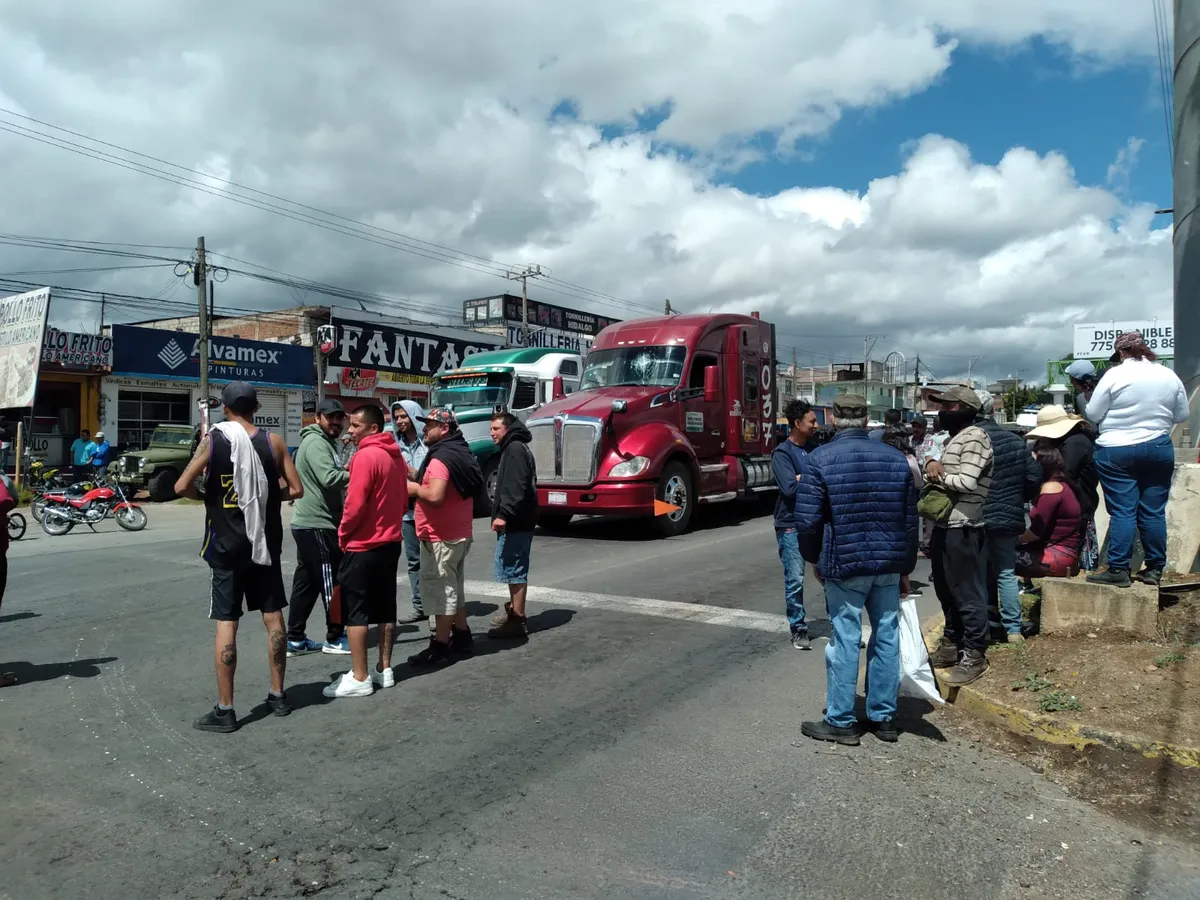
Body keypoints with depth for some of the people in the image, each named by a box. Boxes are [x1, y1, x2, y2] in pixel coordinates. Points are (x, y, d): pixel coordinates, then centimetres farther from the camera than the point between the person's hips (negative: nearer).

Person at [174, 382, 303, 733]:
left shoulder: (214, 439, -6)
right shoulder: (273, 441, -1)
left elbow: (182, 486, -11)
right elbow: (295, 489, -2)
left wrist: (207, 495, 9)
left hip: (227, 544, -2)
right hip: (265, 541, 3)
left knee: (226, 622, 1)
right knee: (273, 616, 11)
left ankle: (225, 710, 5)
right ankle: (278, 695, 20)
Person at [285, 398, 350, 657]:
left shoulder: (325, 442, 21)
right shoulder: (316, 442, -14)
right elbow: (329, 478, -28)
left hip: (311, 523, 10)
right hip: (317, 524, -10)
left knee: (306, 582, 12)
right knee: (333, 581, -2)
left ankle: (295, 639, 17)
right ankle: (335, 638, 7)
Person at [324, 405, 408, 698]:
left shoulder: (366, 457, -17)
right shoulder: (396, 456, 9)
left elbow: (355, 505, -20)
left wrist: (342, 534, -6)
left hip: (364, 545, -8)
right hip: (391, 542, 9)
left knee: (355, 612, -1)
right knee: (385, 608, 13)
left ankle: (359, 678, 3)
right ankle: (384, 669, 20)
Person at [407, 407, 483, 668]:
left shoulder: (441, 458, -19)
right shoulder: (461, 453, 13)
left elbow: (435, 496, -30)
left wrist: (414, 488, -12)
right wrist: (420, 482, 14)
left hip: (440, 536, -10)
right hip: (459, 532, 10)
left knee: (440, 591, -4)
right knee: (453, 588, 20)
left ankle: (440, 648, 1)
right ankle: (462, 636, 29)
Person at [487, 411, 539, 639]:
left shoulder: (515, 449, -12)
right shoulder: (513, 448, 21)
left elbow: (515, 487, -24)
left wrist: (503, 514, -29)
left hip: (515, 522, -11)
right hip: (518, 520, 11)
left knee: (513, 568, -9)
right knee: (513, 568, 18)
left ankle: (518, 619, -6)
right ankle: (513, 611, 28)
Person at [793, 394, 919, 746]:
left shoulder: (820, 459, -7)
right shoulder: (896, 458, 7)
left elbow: (807, 521, -9)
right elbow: (910, 519, 10)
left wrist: (815, 559, 6)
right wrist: (906, 565, 18)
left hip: (844, 562, -4)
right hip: (889, 563, 5)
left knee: (845, 641, 2)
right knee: (887, 638, 12)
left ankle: (841, 721, 10)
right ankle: (884, 717, 22)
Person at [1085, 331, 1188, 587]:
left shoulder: (1115, 375, -10)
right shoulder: (1169, 376, 4)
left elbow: (1093, 414, -7)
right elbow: (1182, 416, 11)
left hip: (1117, 450, -4)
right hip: (1159, 448, 4)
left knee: (1122, 511, -3)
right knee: (1153, 512, 8)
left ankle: (1118, 570, -2)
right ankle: (1155, 569, 15)